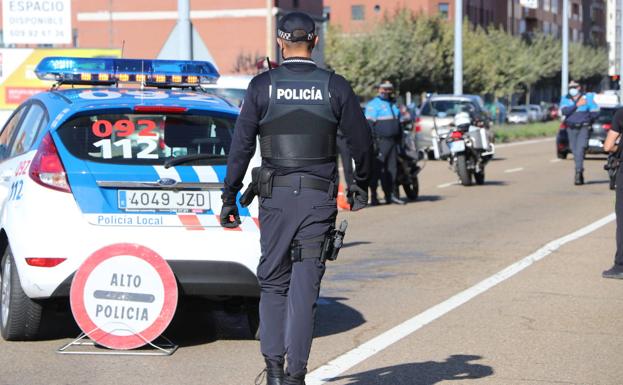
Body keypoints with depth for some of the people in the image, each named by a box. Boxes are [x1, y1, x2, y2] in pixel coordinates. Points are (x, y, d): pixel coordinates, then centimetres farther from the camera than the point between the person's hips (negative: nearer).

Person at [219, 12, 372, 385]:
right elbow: (362, 142, 4)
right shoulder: (335, 86, 0)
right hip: (320, 199, 0)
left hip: (276, 196, 0)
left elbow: (241, 146, -4)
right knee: (305, 287, 2)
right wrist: (360, 184, 21)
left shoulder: (262, 86, -3)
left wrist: (230, 197, 2)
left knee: (273, 283, 13)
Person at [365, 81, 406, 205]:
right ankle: (373, 195, -7)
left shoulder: (394, 104, 21)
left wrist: (400, 139, 24)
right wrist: (372, 142, -18)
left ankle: (390, 194, 12)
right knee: (377, 169, -8)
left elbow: (398, 123, 29)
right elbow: (369, 124, -11)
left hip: (393, 142, 8)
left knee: (392, 169, 7)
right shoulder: (373, 104, -4)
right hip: (380, 142, -7)